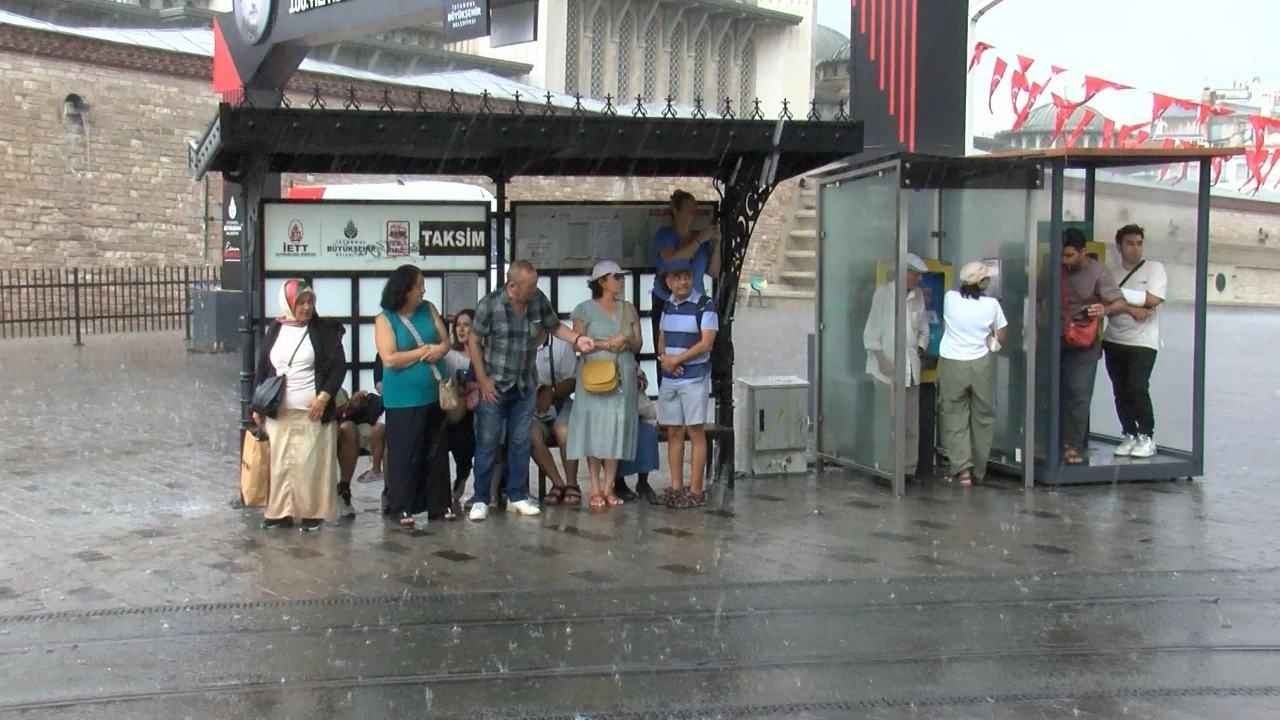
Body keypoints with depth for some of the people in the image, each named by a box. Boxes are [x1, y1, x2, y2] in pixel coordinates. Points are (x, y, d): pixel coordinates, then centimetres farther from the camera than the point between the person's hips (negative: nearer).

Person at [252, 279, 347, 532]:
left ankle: (312, 513, 5)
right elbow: (262, 368, 14)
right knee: (280, 463, 4)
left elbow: (339, 367, -2)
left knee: (311, 464, -4)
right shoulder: (275, 330, 9)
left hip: (312, 412, -3)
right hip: (279, 412, 3)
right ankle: (280, 512, 12)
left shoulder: (325, 331, -1)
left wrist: (324, 397, -13)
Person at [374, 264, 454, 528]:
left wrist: (439, 349, -15)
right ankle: (402, 507, 7)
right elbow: (390, 359, -16)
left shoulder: (428, 309, 6)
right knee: (405, 453, -1)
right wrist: (424, 351, -11)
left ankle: (438, 503, 17)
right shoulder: (385, 319, -8)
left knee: (437, 451, 9)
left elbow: (446, 341, 8)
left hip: (435, 394, 5)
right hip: (404, 400, -5)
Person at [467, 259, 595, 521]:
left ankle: (517, 497, 21)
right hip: (494, 385, -4)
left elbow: (555, 327, 9)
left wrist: (577, 339, -10)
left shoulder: (539, 300, -6)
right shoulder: (490, 304, -16)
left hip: (525, 386, 4)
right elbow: (474, 343, -8)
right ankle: (480, 500, 10)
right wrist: (482, 379, -11)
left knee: (520, 443, 11)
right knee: (487, 444, 1)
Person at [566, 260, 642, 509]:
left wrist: (626, 343, -9)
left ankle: (609, 487, 7)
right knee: (594, 428, -5)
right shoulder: (585, 310, 0)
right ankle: (595, 489, 0)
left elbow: (637, 342, 13)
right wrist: (606, 343, -14)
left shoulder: (629, 309, 12)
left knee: (616, 428, 2)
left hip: (622, 375, 4)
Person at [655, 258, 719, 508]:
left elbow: (706, 343, -14)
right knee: (673, 432, 7)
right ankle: (676, 488, 13)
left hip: (695, 377, -6)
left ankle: (696, 491, 0)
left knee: (695, 432, -3)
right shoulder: (667, 307, 12)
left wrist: (676, 359, -11)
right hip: (669, 378, 6)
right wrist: (663, 358, -4)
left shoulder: (705, 306, -8)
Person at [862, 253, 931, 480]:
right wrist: (880, 358, -12)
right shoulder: (884, 292, -4)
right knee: (888, 422, -6)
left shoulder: (918, 296, 9)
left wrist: (921, 347, 2)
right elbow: (872, 329, -5)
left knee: (911, 422, 6)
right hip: (887, 367, -5)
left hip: (911, 367, 5)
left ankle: (908, 469, 13)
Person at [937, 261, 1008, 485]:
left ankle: (961, 468, -5)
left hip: (953, 364, 0)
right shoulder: (991, 304, -7)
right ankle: (978, 470, 19)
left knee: (955, 417, 6)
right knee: (982, 417, 13)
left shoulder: (949, 298, -4)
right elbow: (1000, 338, 1)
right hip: (981, 364, 0)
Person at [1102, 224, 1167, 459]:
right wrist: (1131, 309, -16)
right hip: (1114, 340, 4)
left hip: (1143, 341, -4)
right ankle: (1130, 435, 14)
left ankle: (1147, 437, -2)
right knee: (1120, 391, 3)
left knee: (1137, 388, -14)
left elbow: (1153, 299, -10)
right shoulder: (1111, 272, 10)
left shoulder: (1154, 268, 2)